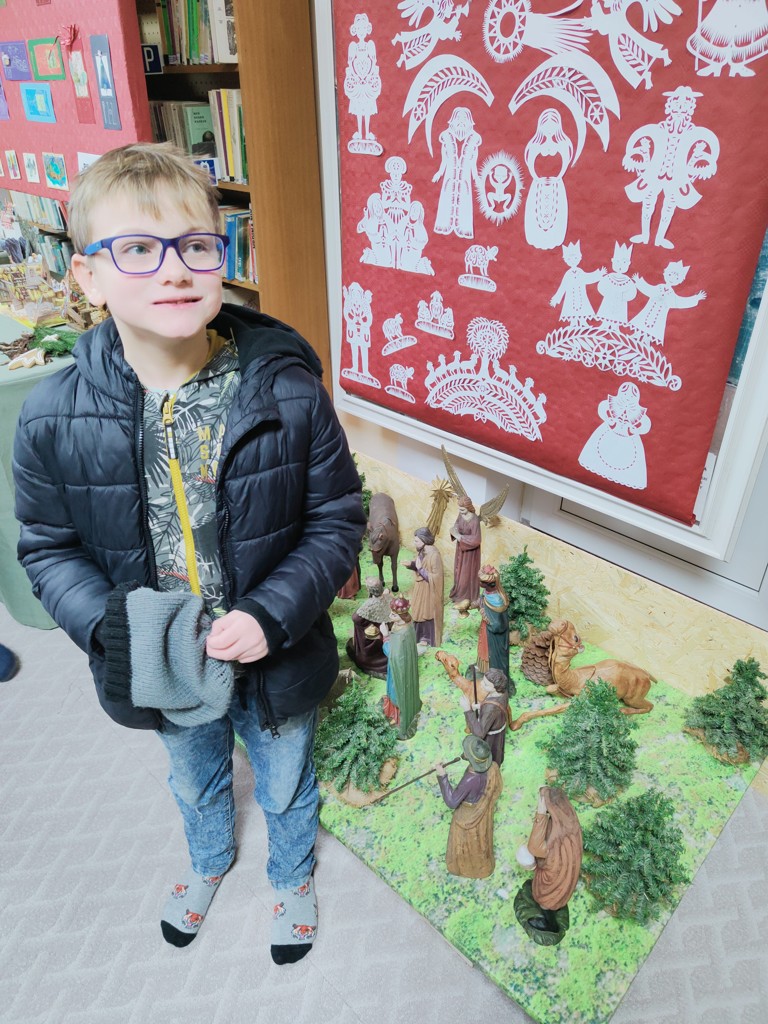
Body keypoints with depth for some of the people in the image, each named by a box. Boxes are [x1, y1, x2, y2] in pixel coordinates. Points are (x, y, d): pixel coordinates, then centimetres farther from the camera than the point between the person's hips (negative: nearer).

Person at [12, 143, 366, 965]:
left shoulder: (287, 393, -21)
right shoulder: (54, 419, -17)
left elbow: (337, 519, -13)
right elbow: (48, 549, -4)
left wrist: (272, 615, -25)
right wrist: (107, 623, -22)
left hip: (275, 660, -1)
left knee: (285, 788, 27)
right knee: (194, 783, 33)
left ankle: (291, 876, 63)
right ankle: (210, 861, 69)